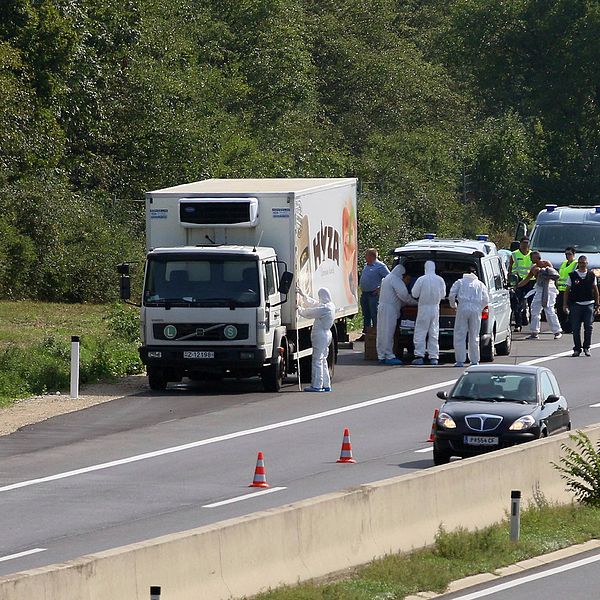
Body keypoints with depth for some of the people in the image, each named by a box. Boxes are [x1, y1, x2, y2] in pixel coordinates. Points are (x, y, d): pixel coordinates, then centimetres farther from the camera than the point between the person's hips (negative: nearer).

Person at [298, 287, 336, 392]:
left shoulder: (325, 308, -21)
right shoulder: (331, 306, 9)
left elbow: (310, 313, -14)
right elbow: (313, 303, 19)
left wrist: (299, 309, 3)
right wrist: (303, 295, 22)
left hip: (320, 335, -10)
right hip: (326, 335, 10)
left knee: (317, 361, -5)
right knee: (323, 360, 16)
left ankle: (316, 385, -4)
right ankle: (326, 385, 19)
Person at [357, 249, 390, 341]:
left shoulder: (380, 266, -10)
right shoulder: (366, 266, 16)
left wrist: (380, 288, -14)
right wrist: (361, 288, 17)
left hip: (373, 294, -8)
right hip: (364, 294, 8)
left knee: (374, 316, -7)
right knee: (366, 316, 13)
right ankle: (365, 334, 18)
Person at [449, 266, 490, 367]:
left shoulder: (459, 282, 11)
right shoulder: (480, 284, 15)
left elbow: (451, 295, 2)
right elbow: (486, 300, 8)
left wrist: (453, 305, 18)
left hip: (463, 309, -2)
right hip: (476, 310, 2)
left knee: (460, 336, 1)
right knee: (474, 337, 9)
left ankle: (460, 360, -5)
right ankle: (475, 361, 10)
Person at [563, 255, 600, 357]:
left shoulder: (591, 275, 7)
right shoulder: (572, 276, 4)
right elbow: (567, 291, 7)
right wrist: (565, 304, 0)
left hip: (589, 304, 0)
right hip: (576, 305, 0)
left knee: (588, 327, -5)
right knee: (575, 328, 1)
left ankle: (586, 347, 6)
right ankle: (577, 349, 10)